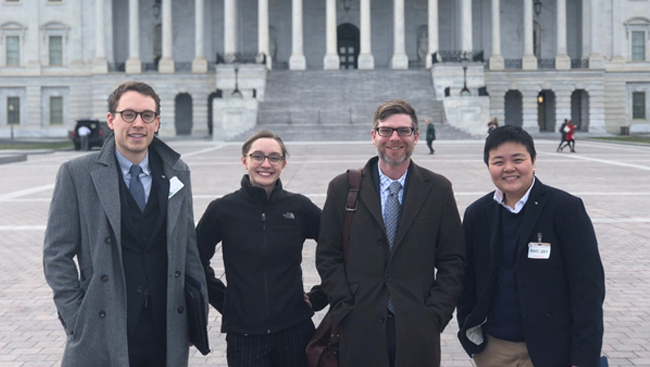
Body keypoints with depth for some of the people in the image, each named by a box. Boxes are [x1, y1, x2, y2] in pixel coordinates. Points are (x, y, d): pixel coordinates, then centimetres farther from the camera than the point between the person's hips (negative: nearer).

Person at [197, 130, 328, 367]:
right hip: (244, 336, -1)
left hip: (294, 330, 1)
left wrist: (319, 298, 8)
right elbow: (195, 261, 8)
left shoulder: (299, 207, 1)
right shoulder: (223, 210, -2)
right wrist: (222, 300, 5)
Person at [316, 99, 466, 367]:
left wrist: (435, 314, -5)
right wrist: (346, 310, -5)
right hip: (359, 330, 0)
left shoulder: (438, 190, 4)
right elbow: (327, 257, 4)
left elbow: (453, 260, 4)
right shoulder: (343, 188, 3)